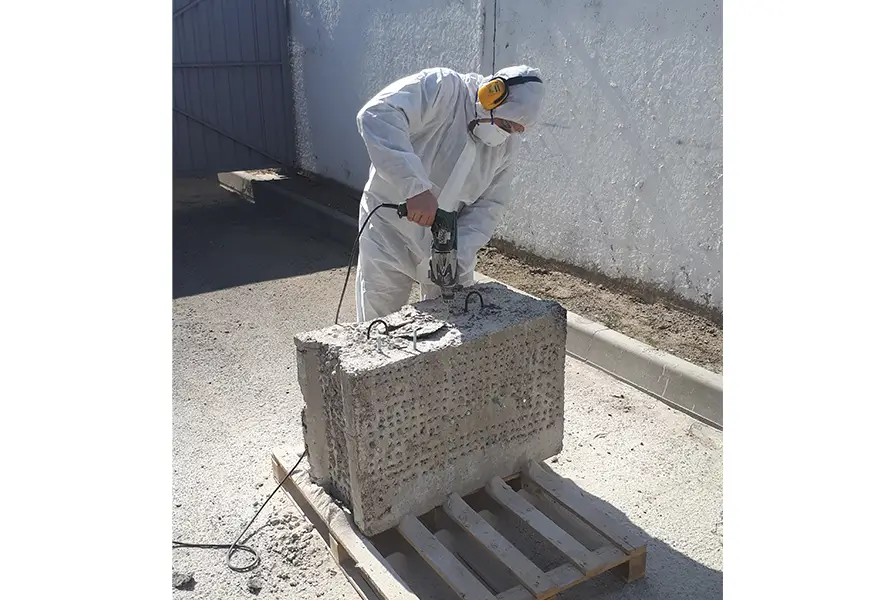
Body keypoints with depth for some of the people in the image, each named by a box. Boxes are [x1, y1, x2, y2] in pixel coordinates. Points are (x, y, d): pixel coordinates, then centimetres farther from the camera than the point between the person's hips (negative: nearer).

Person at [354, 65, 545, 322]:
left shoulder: (508, 142, -3)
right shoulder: (441, 88, -21)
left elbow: (489, 204, -1)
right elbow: (376, 116, -36)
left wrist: (460, 253, -17)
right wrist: (415, 186, -45)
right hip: (390, 232, -4)